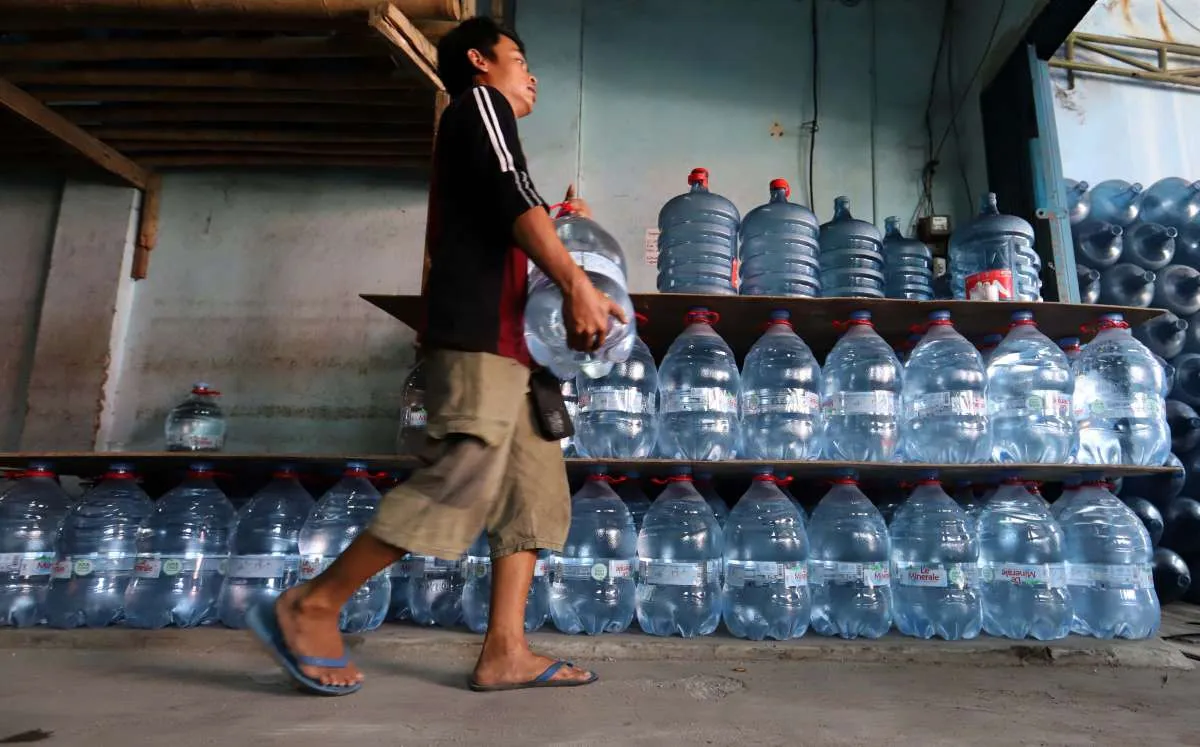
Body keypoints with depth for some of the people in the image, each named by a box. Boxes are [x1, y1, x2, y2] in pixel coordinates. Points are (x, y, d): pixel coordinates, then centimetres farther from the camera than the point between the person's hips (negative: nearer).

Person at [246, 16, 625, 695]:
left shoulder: (484, 122, 33)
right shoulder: (479, 101, 7)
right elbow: (511, 197, -12)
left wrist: (557, 225, 24)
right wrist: (577, 282, -19)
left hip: (504, 334, 10)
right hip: (478, 328, -10)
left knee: (535, 487, 3)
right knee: (465, 477, -17)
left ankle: (505, 651, 1)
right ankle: (312, 606, -6)